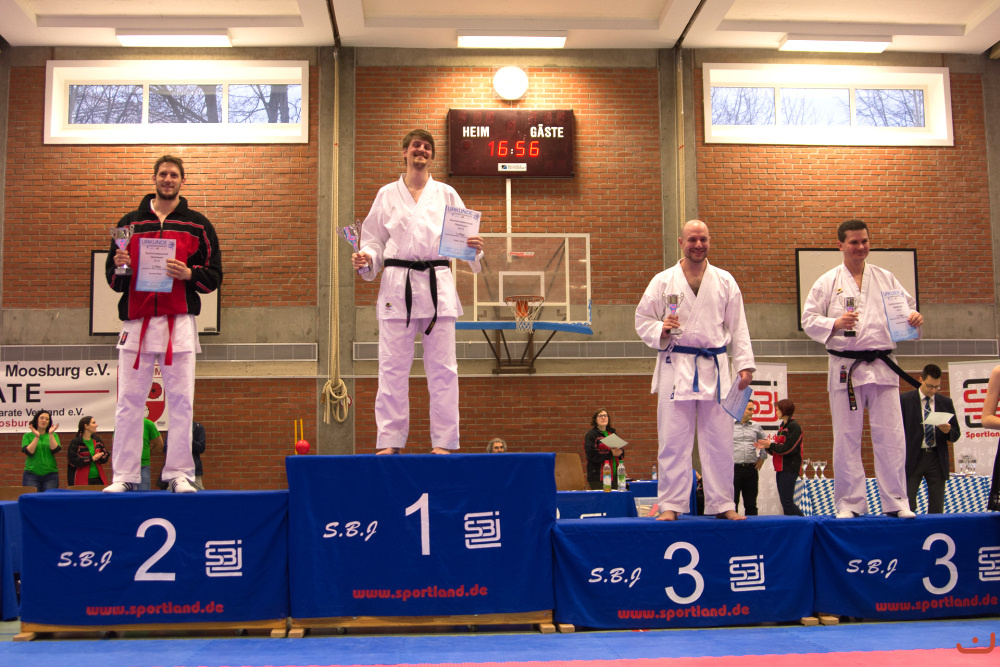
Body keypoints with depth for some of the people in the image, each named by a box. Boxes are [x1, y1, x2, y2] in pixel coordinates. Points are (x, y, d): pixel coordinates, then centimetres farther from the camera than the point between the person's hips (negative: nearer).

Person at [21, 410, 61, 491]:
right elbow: (28, 452, -7)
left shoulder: (53, 436, 11)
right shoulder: (28, 436, 8)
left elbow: (54, 450, -6)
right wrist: (37, 437, -13)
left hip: (50, 475, 1)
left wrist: (51, 434, -12)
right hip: (31, 474, -1)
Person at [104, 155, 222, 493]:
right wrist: (120, 267, -5)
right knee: (129, 401, 1)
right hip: (136, 322, 2)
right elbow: (113, 279, 17)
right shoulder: (130, 223, 15)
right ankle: (124, 475, 8)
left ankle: (179, 474, 6)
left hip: (179, 322, -1)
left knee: (181, 401, -1)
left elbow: (214, 276, 7)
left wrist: (188, 274, -11)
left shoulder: (197, 225, 10)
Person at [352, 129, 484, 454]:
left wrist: (474, 247, -12)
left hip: (437, 284, 0)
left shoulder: (446, 194, 11)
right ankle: (390, 441, 7)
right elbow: (375, 240, 12)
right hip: (397, 285, 0)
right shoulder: (387, 195, 12)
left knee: (442, 367, 0)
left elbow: (464, 236, 10)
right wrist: (366, 258, -8)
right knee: (393, 366, 0)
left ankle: (444, 442, 6)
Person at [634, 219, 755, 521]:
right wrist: (661, 329, -15)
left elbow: (738, 326, 9)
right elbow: (642, 320, 6)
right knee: (673, 441, -1)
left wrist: (745, 365, 2)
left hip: (715, 368, 2)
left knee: (720, 440, 5)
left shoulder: (725, 281, 9)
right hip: (676, 368, -1)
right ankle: (670, 505, 8)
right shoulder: (663, 281, 4)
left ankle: (722, 504, 16)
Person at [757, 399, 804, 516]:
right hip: (781, 468, 9)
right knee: (784, 501, 8)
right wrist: (767, 447, 2)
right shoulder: (782, 426, 18)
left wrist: (771, 445, -10)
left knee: (787, 502, -12)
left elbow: (788, 449, -18)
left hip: (790, 468, -9)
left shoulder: (794, 426, -10)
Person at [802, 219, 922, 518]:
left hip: (882, 367, 2)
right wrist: (835, 323, -17)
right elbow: (808, 320, 1)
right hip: (845, 368, -1)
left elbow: (905, 306, 13)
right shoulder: (827, 282, 5)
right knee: (846, 439, 2)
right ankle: (849, 504, 11)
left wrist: (913, 317, -10)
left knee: (891, 437, 0)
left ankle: (896, 502, 9)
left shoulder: (885, 278, 12)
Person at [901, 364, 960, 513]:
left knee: (937, 509, 4)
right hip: (913, 458, -3)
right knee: (907, 506, -10)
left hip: (937, 459, 3)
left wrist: (948, 431, -11)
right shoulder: (904, 399, 2)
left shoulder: (946, 402, 11)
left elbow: (956, 435, 13)